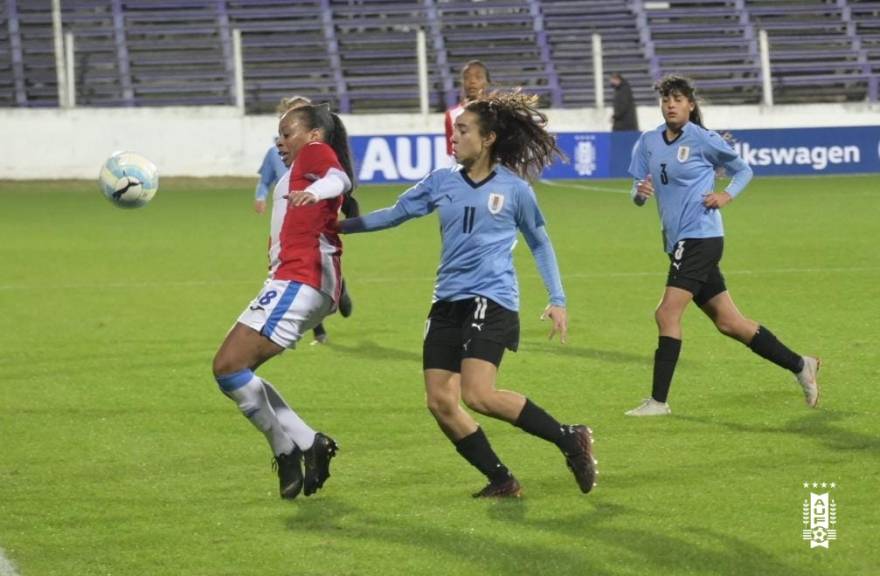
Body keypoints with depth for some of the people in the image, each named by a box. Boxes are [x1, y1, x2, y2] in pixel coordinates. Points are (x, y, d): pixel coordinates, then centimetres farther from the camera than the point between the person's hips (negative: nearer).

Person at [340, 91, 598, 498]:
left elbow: (539, 242, 9)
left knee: (478, 395, -22)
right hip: (448, 303, 6)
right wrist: (337, 226, 11)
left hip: (492, 300, -6)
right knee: (440, 401, -4)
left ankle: (570, 440, -8)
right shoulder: (441, 182, 8)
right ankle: (501, 481, 7)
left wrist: (557, 300, 5)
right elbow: (395, 214, 17)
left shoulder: (514, 188, -2)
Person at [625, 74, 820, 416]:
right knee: (728, 322, 10)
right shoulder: (648, 143, 10)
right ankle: (799, 365, 22)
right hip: (679, 242, 7)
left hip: (701, 237, -7)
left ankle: (658, 401, -9)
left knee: (667, 314, -14)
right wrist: (640, 192, -12)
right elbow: (638, 194, 11)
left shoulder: (703, 140, -5)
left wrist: (726, 196, -10)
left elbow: (743, 170, 7)